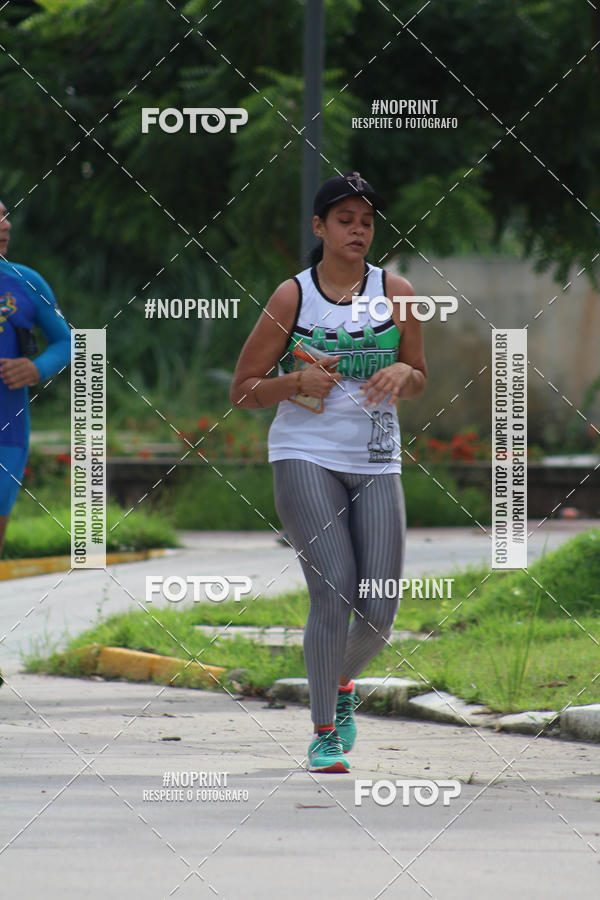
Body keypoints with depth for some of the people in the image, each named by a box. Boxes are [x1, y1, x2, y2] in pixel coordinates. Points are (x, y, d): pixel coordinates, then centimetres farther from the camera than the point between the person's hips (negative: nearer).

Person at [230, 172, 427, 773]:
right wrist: (297, 382, -15)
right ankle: (322, 735, -8)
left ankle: (342, 684, 32)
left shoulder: (395, 293, 5)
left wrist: (402, 373, -6)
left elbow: (419, 380, 17)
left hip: (376, 463, 3)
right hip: (304, 456, -3)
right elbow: (243, 391, 4)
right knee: (333, 589, -19)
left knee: (379, 611, -3)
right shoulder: (292, 297, -1)